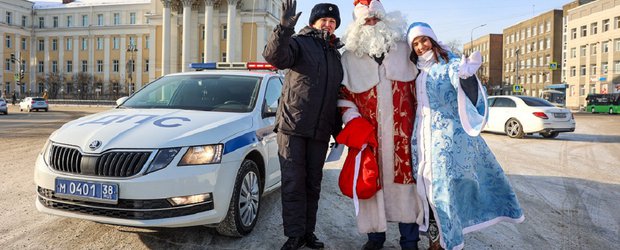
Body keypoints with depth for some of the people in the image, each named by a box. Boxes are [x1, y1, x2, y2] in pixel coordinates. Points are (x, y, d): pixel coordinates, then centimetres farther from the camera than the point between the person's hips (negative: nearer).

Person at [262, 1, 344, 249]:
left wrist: (337, 127, 20)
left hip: (320, 131, 6)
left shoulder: (335, 54, 18)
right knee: (293, 182, -3)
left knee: (313, 183, 10)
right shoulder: (300, 43, 0)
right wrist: (284, 28, -36)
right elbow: (274, 56, -21)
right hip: (292, 126, -5)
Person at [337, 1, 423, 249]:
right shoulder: (349, 57, 9)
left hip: (402, 132, 0)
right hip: (368, 134, 0)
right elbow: (343, 93, 9)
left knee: (406, 182, 2)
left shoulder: (403, 49, 11)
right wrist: (352, 120, -4)